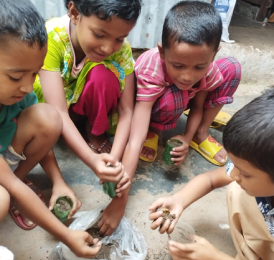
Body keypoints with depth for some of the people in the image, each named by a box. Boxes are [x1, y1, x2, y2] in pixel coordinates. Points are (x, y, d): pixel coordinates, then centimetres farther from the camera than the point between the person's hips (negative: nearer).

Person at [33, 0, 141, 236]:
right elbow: (58, 113, -38)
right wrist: (93, 161, -52)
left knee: (102, 74, -31)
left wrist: (114, 159, -42)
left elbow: (126, 111, -26)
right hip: (45, 106, 0)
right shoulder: (50, 37, -33)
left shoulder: (121, 49, -25)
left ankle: (96, 137, -8)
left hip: (84, 107, 1)